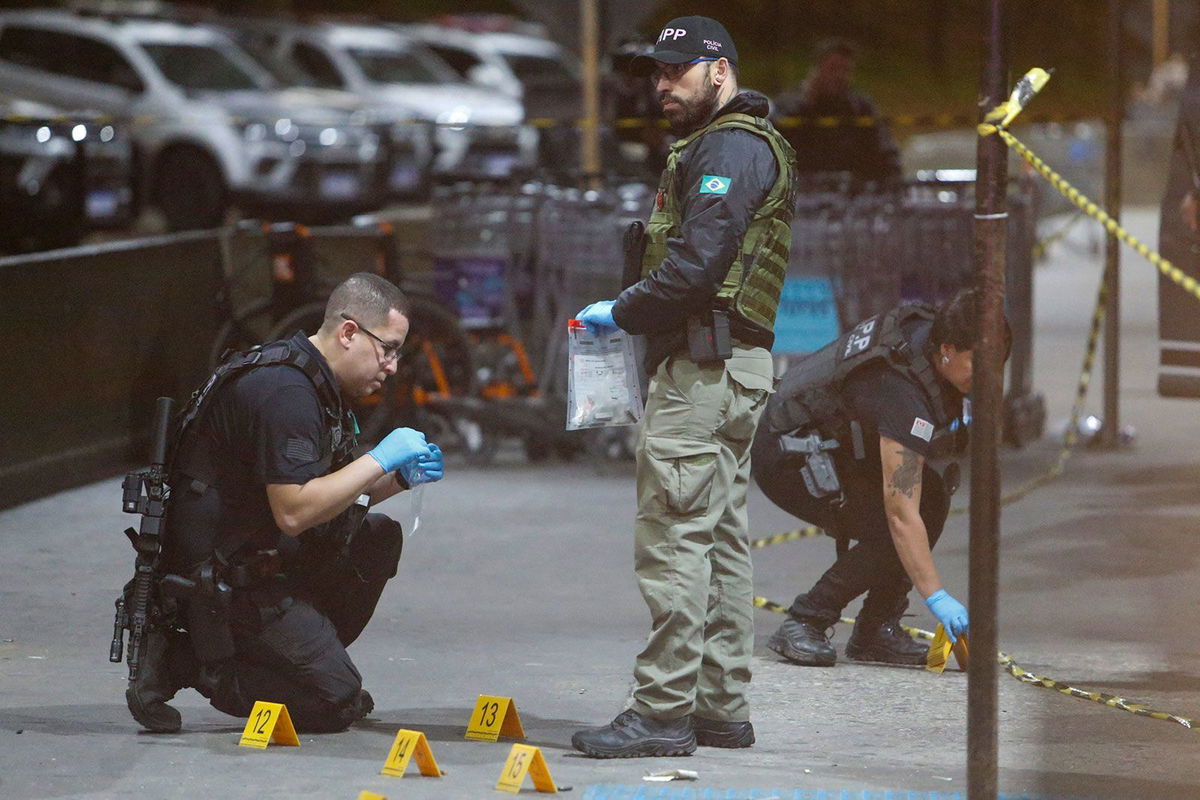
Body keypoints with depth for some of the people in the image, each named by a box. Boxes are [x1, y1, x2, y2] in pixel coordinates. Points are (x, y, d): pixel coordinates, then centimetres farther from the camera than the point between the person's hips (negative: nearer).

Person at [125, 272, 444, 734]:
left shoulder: (314, 384, 12)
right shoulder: (285, 392, -21)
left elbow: (331, 496, 20)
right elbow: (293, 512, -27)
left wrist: (399, 478, 4)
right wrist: (380, 460, -20)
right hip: (226, 585, -10)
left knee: (380, 537, 12)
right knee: (338, 704, -10)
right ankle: (184, 662, -6)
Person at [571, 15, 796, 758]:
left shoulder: (730, 147, -11)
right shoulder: (748, 146, 24)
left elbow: (696, 263, -20)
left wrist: (622, 313, -9)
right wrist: (634, 313, 10)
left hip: (704, 365, -11)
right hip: (730, 365, 11)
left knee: (674, 539, -11)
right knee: (721, 540, 12)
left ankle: (663, 711, -12)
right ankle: (722, 708, 15)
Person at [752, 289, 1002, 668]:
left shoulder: (928, 327, -9)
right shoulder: (903, 394, -34)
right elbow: (901, 514, -37)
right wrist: (936, 597, -38)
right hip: (787, 457, -10)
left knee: (931, 497, -3)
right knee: (890, 532, -23)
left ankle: (876, 631, 2)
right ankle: (802, 626, -12)